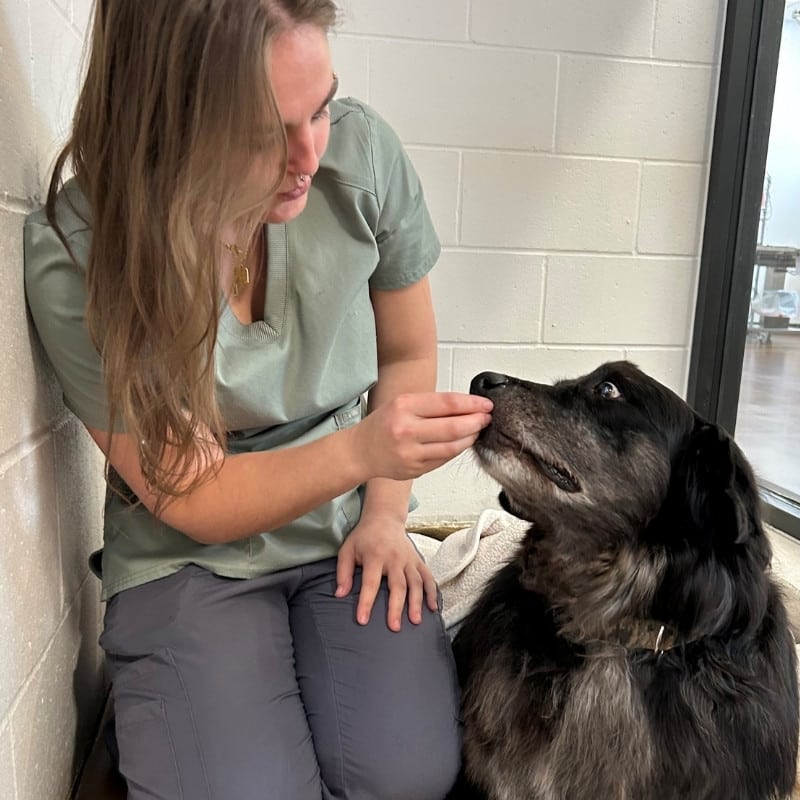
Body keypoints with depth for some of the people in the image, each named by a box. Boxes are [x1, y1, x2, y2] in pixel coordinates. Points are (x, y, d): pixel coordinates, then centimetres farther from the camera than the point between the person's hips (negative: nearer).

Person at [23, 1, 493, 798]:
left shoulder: (361, 151, -14)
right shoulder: (74, 256, -21)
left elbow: (407, 353, 1)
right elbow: (194, 501, -15)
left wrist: (385, 514, -7)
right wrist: (360, 450, -32)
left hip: (349, 526, 2)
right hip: (190, 555, -1)